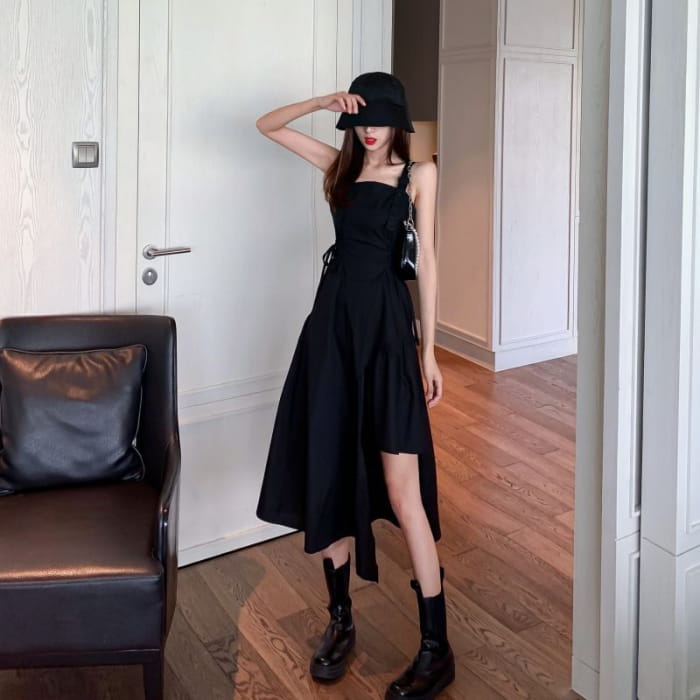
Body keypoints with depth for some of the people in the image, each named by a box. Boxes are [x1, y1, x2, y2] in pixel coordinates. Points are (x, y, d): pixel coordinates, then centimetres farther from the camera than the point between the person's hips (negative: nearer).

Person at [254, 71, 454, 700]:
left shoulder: (419, 173, 4)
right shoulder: (340, 164, 15)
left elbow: (427, 259, 1)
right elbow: (266, 125, 17)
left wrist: (429, 349, -3)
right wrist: (324, 102, 2)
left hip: (386, 323, -4)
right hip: (333, 318, 5)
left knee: (401, 491, -9)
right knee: (330, 475, 6)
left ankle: (437, 647, 0)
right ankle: (341, 620, 22)